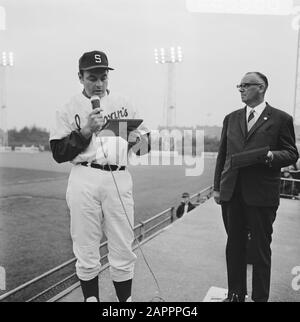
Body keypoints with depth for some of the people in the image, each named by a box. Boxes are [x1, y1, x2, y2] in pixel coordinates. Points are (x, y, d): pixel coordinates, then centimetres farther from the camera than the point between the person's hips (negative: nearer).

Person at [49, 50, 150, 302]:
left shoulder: (124, 104, 14)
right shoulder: (70, 109, 8)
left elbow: (146, 144, 13)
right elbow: (59, 154, 1)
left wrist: (139, 141, -10)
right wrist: (86, 130, -11)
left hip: (119, 180, 2)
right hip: (84, 182, -1)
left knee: (123, 250, 5)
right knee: (86, 251, 6)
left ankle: (126, 299, 22)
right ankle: (91, 298, 24)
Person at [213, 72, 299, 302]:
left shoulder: (281, 119, 0)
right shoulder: (231, 119, 12)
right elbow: (222, 154, 13)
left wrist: (271, 155, -20)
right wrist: (217, 187, 9)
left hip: (262, 194, -4)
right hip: (232, 193, 4)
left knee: (261, 249, 8)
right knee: (234, 246, 13)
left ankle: (260, 297, 25)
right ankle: (236, 294, 30)